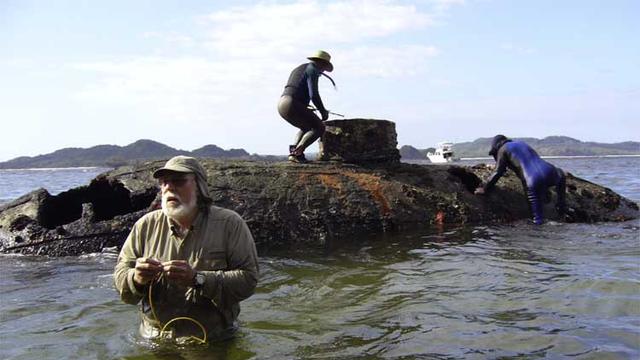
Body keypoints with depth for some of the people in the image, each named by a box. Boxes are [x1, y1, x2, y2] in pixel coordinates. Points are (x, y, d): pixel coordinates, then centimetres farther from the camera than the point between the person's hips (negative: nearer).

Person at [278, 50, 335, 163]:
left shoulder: (299, 69, 28)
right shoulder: (312, 70, -2)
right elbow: (314, 95, -13)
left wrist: (305, 107, 36)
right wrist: (323, 112, -1)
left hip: (281, 105, 9)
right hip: (293, 105, -9)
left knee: (307, 128, 26)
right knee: (319, 128, 1)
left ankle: (293, 152, 8)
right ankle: (297, 152, -12)